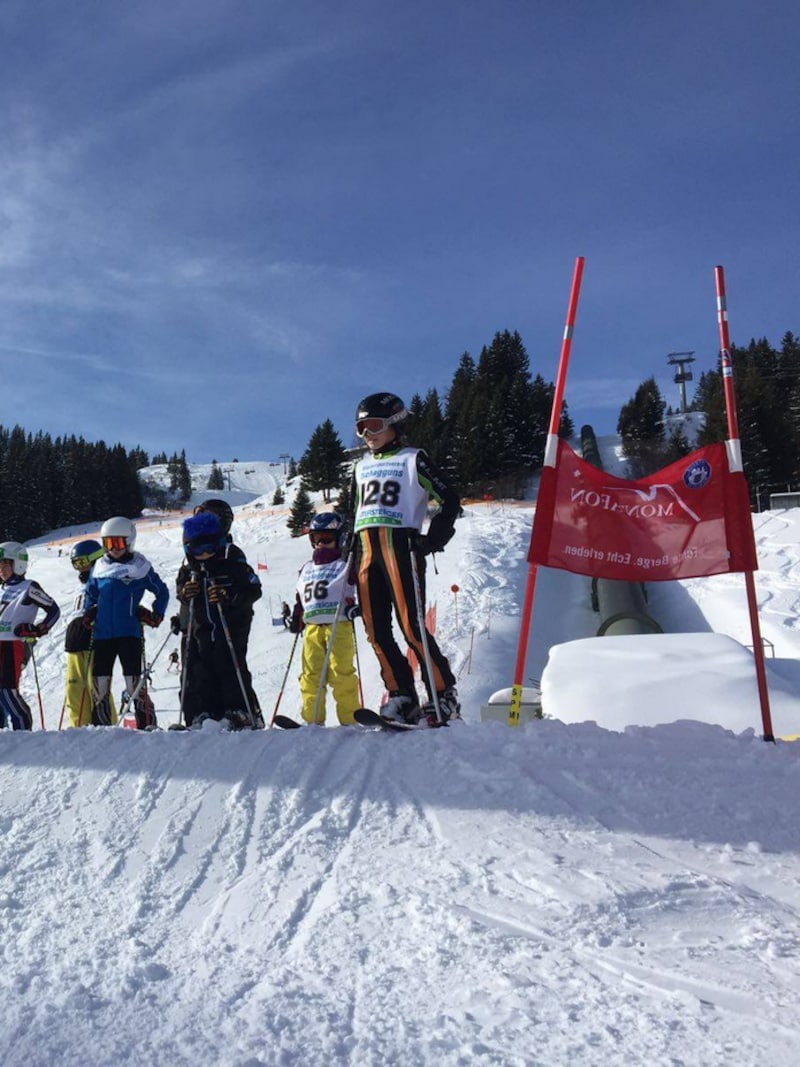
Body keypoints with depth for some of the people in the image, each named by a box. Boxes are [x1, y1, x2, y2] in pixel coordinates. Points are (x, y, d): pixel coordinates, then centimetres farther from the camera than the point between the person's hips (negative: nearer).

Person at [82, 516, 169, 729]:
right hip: (102, 634, 4)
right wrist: (88, 613, 10)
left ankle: (147, 724, 1)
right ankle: (100, 726, 17)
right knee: (99, 682, 7)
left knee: (134, 682, -5)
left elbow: (162, 592, 8)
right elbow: (90, 593, 24)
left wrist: (156, 615, -2)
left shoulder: (140, 567, -1)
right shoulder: (99, 568, 10)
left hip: (129, 633, -4)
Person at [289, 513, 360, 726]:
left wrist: (354, 607, -16)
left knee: (341, 672, -10)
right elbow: (300, 598, 27)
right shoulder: (306, 569, 21)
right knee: (311, 675, 2)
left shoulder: (345, 566, 4)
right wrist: (296, 619, 17)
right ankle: (312, 720, 7)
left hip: (338, 626, -5)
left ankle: (349, 720, -5)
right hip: (312, 627, 5)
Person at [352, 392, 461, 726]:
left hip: (400, 545, -6)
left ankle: (444, 696, -6)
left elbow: (449, 501, -2)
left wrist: (432, 541, -13)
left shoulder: (413, 459, 4)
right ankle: (402, 696, 7)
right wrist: (350, 549, 17)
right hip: (366, 549, 6)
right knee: (377, 631, 0)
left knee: (411, 626, -13)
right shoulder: (362, 466, 22)